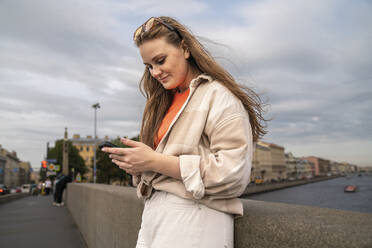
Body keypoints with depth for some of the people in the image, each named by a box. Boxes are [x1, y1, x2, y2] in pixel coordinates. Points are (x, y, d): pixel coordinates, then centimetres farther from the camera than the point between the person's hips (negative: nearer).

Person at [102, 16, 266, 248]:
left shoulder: (219, 96, -9)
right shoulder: (164, 102, 15)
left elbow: (233, 173, -19)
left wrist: (155, 161, -18)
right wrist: (138, 164, -2)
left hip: (194, 217, -7)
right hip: (153, 213, 7)